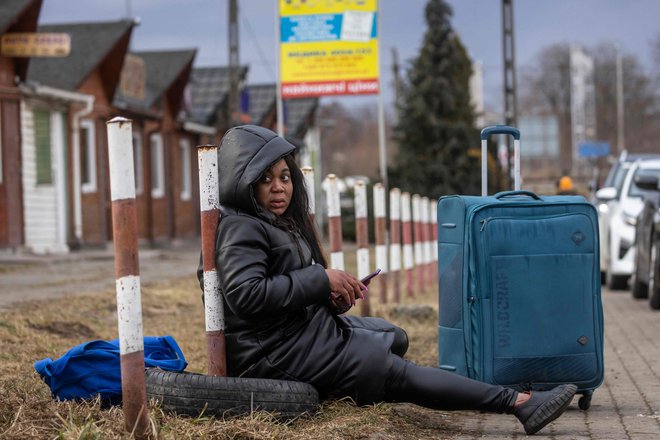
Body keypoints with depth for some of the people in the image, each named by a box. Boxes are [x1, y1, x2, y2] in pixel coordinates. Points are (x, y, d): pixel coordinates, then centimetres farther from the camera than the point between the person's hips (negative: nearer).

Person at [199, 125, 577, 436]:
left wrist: (329, 294, -3)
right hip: (278, 350, -11)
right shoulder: (240, 229, -16)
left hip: (305, 327, 11)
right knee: (398, 372, -11)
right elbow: (245, 293, -30)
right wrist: (321, 280, -23)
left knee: (394, 338, 24)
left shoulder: (278, 223, 16)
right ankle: (517, 403, -12)